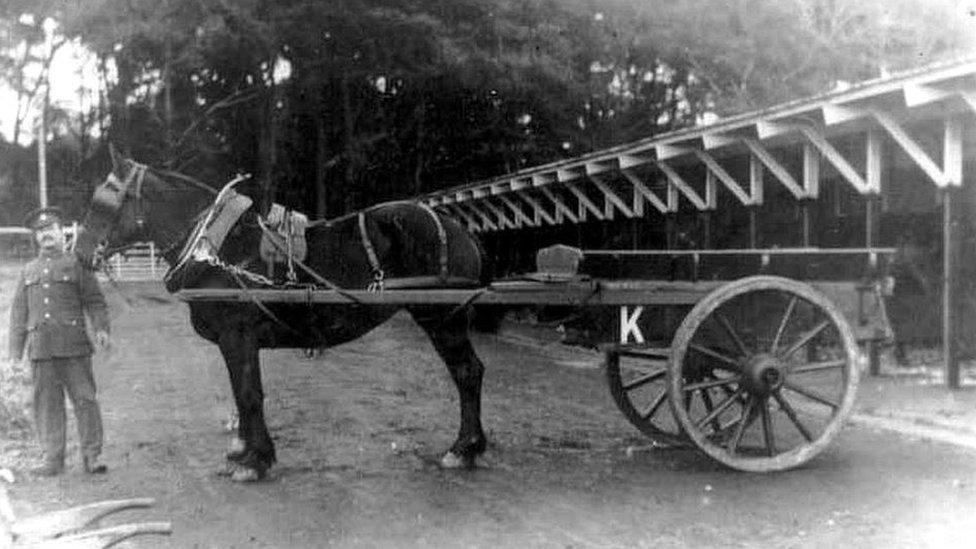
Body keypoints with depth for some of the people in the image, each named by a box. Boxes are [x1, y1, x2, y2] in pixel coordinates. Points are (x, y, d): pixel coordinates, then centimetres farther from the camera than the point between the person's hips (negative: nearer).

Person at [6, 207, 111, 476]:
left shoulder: (77, 264, 8)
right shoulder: (28, 271, 19)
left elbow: (95, 301, 4)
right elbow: (19, 310, 20)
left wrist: (101, 328, -12)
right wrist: (16, 347, 14)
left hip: (73, 345, -3)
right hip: (40, 347, 3)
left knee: (84, 398, -5)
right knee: (47, 403, 4)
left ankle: (91, 456, 0)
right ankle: (52, 458, 10)